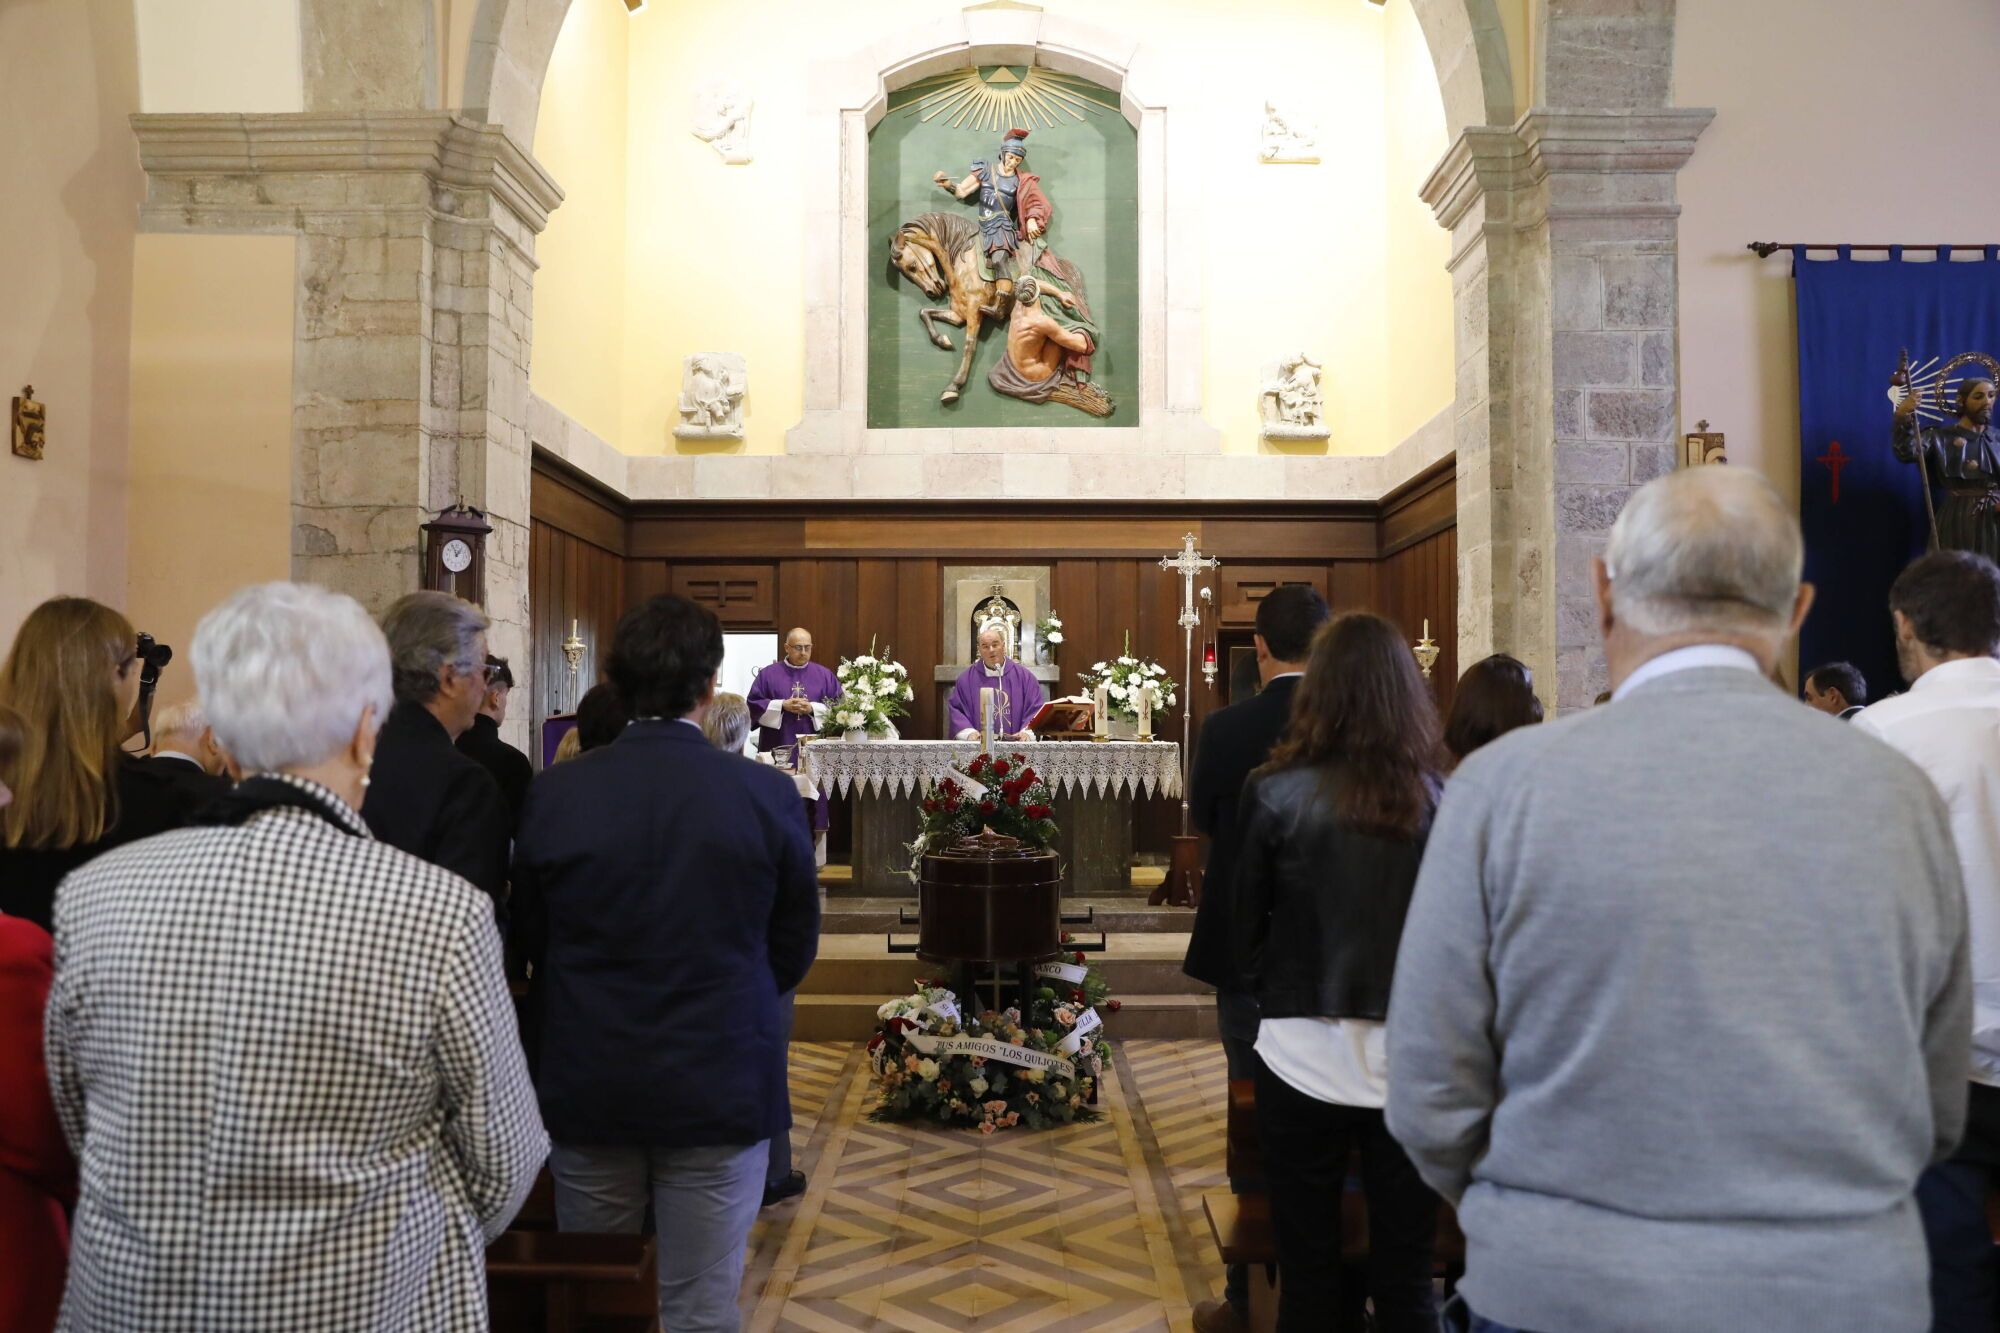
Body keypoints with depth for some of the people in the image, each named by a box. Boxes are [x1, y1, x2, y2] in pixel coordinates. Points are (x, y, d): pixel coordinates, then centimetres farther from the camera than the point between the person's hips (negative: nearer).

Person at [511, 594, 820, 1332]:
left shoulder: (553, 793, -9)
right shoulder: (767, 794, -12)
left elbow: (532, 940, 2)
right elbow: (794, 948, -1)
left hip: (587, 1085, 2)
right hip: (722, 1084, -1)